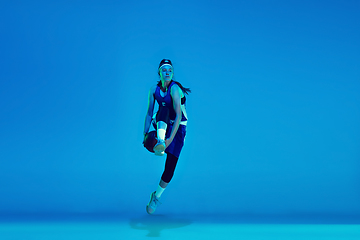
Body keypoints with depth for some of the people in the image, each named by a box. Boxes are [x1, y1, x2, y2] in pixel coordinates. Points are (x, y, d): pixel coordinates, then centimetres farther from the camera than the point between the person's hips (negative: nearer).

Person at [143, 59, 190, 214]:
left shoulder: (175, 88, -20)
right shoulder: (154, 90, -3)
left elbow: (178, 116, -27)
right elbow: (149, 114, -1)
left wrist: (171, 139, -33)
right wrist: (145, 133, -12)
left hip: (178, 128, -3)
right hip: (162, 126, 3)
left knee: (170, 167, -9)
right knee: (164, 108, -32)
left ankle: (156, 197, 12)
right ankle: (160, 141, -51)